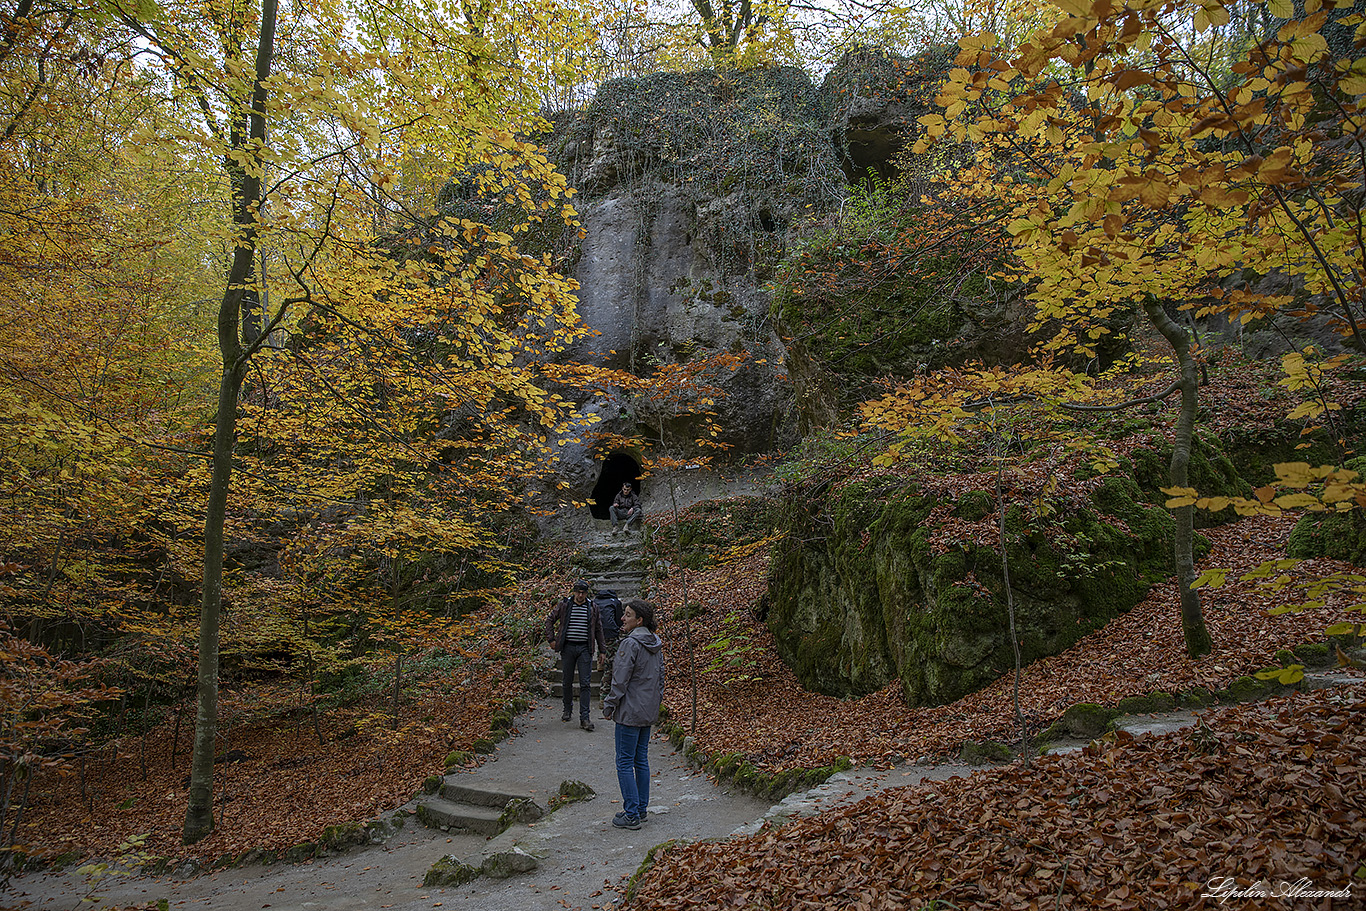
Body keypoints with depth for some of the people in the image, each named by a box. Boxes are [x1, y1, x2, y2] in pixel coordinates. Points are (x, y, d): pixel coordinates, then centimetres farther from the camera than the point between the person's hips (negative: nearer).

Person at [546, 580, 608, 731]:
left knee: (585, 683, -5)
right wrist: (551, 639, 4)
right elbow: (550, 620, 13)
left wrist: (602, 651, 11)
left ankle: (584, 717, -3)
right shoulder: (564, 605, 2)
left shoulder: (592, 607, 5)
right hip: (568, 648, 0)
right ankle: (568, 710, 29)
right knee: (567, 682, 9)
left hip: (584, 649, 0)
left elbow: (598, 630, 13)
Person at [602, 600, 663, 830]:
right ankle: (641, 809, 22)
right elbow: (660, 676, 16)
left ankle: (631, 815, 1)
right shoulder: (656, 643, 9)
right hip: (649, 711, 9)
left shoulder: (630, 644, -18)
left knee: (625, 762, -1)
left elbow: (621, 680, -19)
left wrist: (608, 706, -9)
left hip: (630, 712, -9)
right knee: (641, 760, 15)